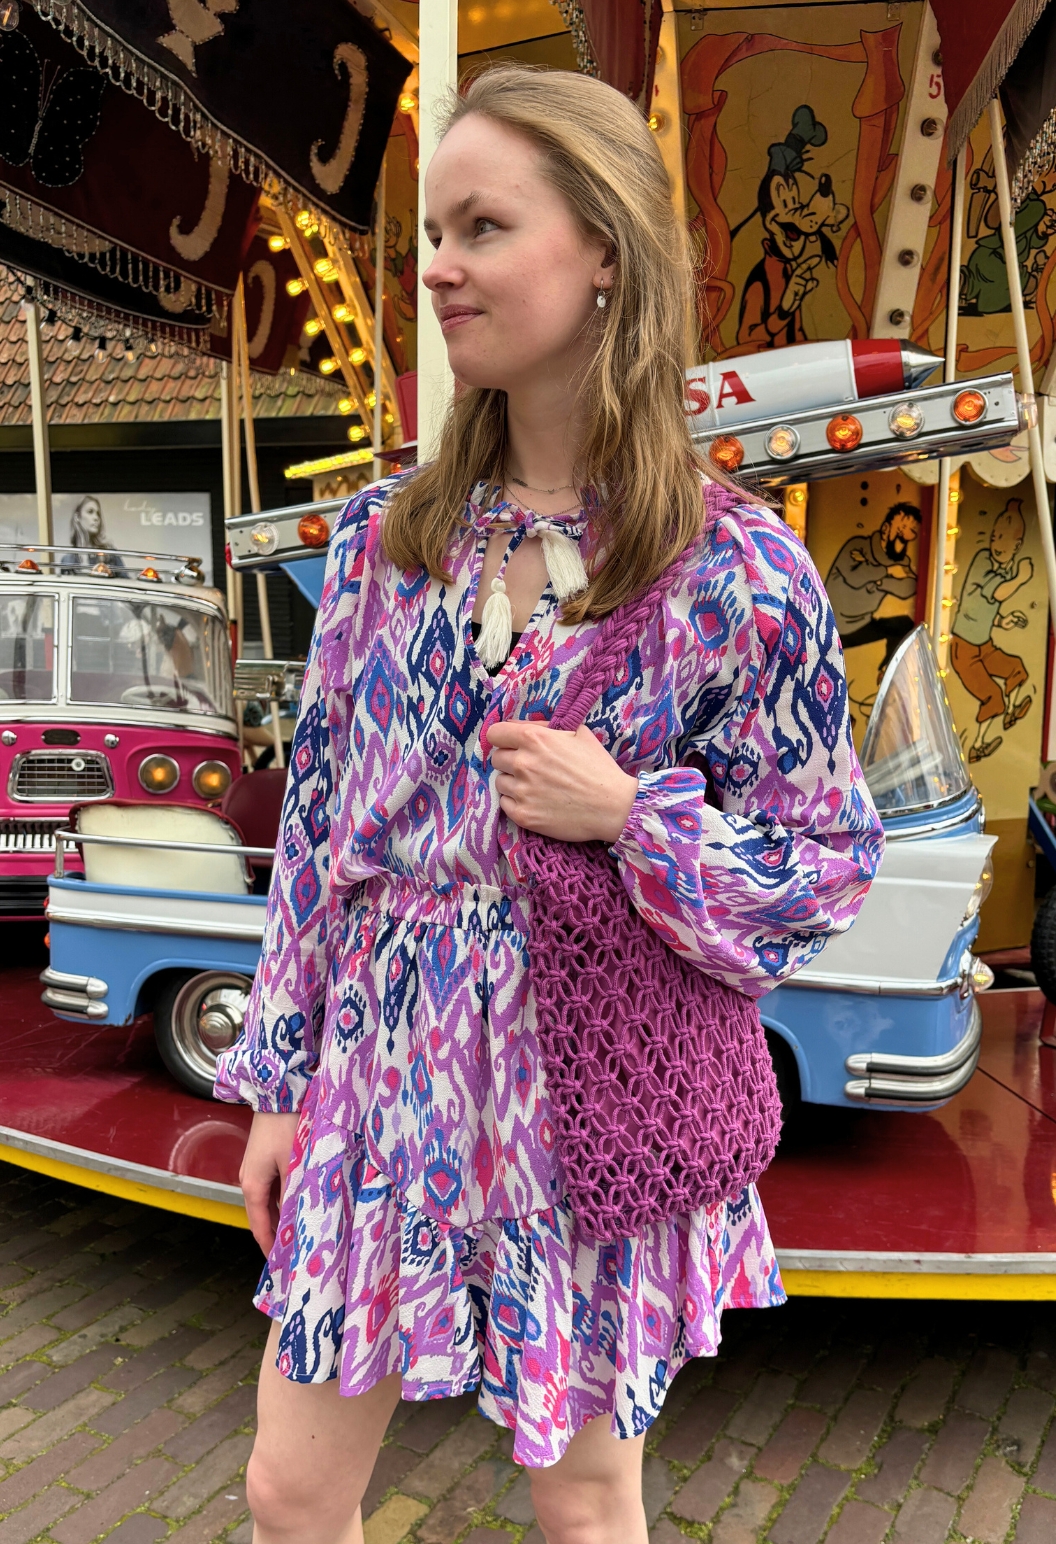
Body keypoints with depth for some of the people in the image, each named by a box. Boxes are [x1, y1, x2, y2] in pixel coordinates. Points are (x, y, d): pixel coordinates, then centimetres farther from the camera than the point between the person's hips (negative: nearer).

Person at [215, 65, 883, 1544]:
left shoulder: (742, 573, -12)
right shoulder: (385, 536, -1)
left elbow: (833, 859, -4)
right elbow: (316, 818, 4)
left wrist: (628, 816, -21)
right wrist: (280, 1085, 6)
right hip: (384, 1078, 4)